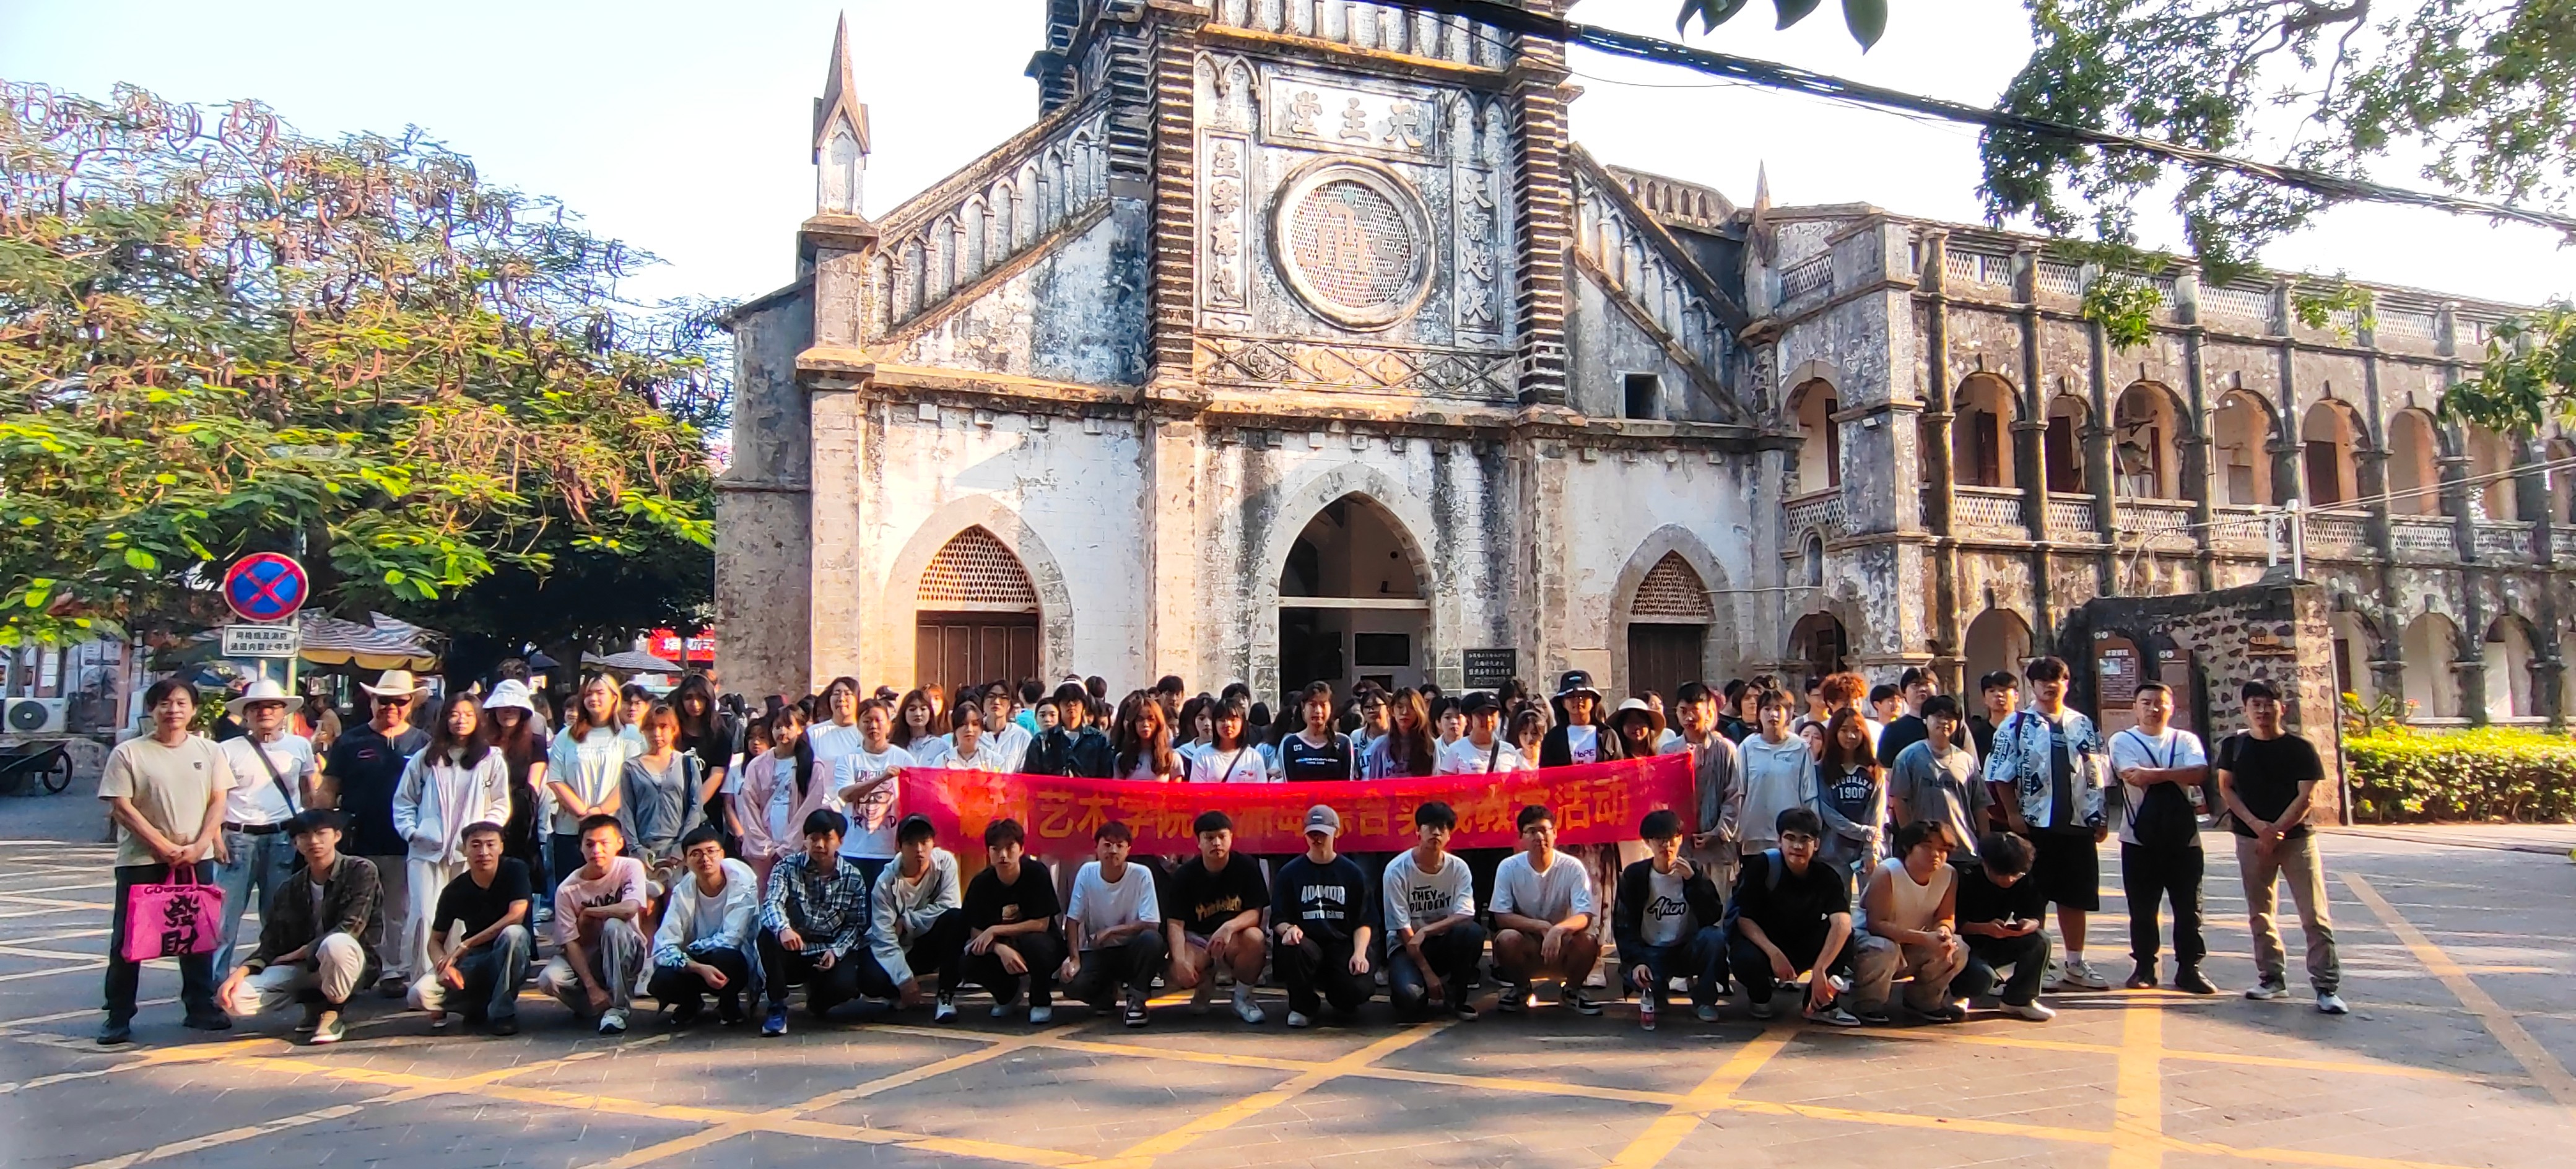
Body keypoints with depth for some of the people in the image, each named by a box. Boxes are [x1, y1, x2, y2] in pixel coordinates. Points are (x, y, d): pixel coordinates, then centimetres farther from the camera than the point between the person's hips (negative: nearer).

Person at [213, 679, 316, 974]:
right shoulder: (229, 750, 4)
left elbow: (309, 795, 14)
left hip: (284, 839, 1)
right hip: (238, 838, -1)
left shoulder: (300, 747, 9)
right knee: (224, 913, -3)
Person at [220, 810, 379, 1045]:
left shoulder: (360, 871, -6)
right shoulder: (290, 891, 8)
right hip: (301, 968, 5)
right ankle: (317, 1005, 6)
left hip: (348, 962, -5)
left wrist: (299, 953, -8)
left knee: (335, 944, -40)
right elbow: (271, 945, 6)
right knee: (238, 996, -19)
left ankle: (332, 1012, -12)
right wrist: (241, 972, -14)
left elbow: (350, 928, -14)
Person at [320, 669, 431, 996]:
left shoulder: (422, 743, 7)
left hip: (405, 846, 0)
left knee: (400, 913, 5)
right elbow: (328, 791, 8)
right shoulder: (349, 742, 7)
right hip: (357, 845, 0)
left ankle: (395, 971, 12)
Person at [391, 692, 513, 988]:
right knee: (423, 916, -7)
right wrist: (410, 831, 1)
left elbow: (501, 806, 6)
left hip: (470, 853, -1)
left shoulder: (491, 760, 9)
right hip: (427, 850, 1)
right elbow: (403, 800, 17)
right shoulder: (426, 758, 14)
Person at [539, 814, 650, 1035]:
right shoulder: (567, 889, -11)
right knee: (549, 979, -27)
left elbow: (630, 909, -32)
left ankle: (617, 1007, -23)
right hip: (585, 956, 2)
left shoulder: (631, 868, -14)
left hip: (625, 954, -2)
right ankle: (595, 1004, 4)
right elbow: (570, 942, -13)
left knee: (613, 926, -34)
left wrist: (587, 912, -17)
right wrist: (591, 988, -22)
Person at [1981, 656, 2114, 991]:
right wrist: (2013, 814, -10)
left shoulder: (2083, 725, 12)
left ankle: (2075, 964, 21)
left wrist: (2101, 818, 7)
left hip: (2078, 825, 4)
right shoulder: (2017, 725, -1)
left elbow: (2098, 776, 12)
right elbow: (2001, 775, -4)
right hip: (2034, 824, -4)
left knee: (2075, 897, 11)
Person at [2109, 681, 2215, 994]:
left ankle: (2188, 969, 13)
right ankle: (2144, 968, 15)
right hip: (2139, 838, -1)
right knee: (2141, 909, 5)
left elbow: (2200, 773, -11)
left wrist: (2156, 773, -16)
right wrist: (2178, 775, -9)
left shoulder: (2186, 740, 8)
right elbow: (2134, 776, -15)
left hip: (2184, 837, 1)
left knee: (2189, 908, 4)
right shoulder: (2123, 741, 3)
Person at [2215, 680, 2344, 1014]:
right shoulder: (2234, 746, 5)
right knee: (2260, 913, 9)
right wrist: (2257, 824, -11)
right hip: (2251, 838, 3)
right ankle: (2272, 978, 19)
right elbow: (2226, 789, 3)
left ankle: (2327, 986, -3)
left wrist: (2274, 832, -12)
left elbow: (2306, 797, -6)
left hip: (2296, 837, -3)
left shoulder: (2301, 748, -1)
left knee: (2315, 915, -6)